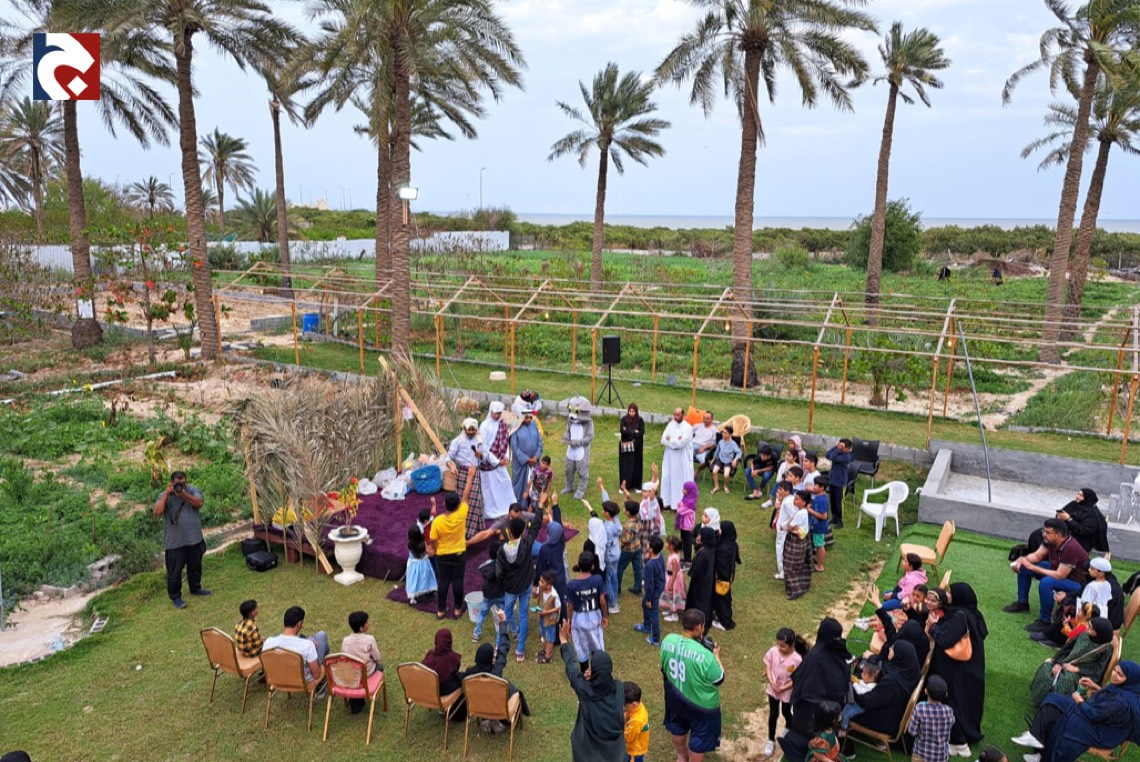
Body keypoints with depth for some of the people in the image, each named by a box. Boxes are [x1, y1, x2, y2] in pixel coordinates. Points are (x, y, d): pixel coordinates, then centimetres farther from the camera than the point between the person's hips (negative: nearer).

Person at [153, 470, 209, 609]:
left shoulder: (193, 490, -2)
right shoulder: (165, 496, -6)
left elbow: (199, 503, -19)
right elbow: (157, 512, -22)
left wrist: (184, 494, -29)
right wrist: (166, 494, -21)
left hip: (195, 538, 3)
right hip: (175, 541, -3)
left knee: (195, 566, 20)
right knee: (174, 570, 4)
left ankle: (195, 588, 40)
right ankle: (175, 596, 21)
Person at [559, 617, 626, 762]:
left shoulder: (584, 689, -25)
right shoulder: (619, 688, -19)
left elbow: (571, 665, -8)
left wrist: (564, 640, 4)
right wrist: (593, 678, -8)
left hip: (590, 748, -1)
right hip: (614, 747, 1)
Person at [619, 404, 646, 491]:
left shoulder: (640, 420, -2)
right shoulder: (624, 419, -4)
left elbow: (641, 432, -11)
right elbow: (622, 431, -14)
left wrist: (628, 431, -14)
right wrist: (634, 431, -14)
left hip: (636, 447, 1)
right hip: (625, 446, -1)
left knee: (637, 465, 6)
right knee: (625, 465, 0)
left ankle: (637, 485, 16)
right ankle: (624, 485, 8)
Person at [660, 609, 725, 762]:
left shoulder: (668, 640, -19)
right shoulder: (705, 655, -35)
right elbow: (719, 681, -19)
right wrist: (716, 655, -8)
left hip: (675, 697, 6)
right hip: (701, 704, -6)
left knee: (678, 727, 33)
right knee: (699, 738, 21)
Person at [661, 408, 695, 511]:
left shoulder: (687, 427, -12)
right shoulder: (671, 424, 4)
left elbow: (681, 443, -22)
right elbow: (663, 440, -4)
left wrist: (670, 439, -9)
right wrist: (676, 440, -15)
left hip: (682, 459, -6)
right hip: (670, 458, 6)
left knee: (681, 481, 0)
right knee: (667, 479, 11)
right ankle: (667, 502, 21)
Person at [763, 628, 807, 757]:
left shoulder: (797, 659, -29)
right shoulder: (773, 651, -20)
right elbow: (767, 666, -6)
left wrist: (783, 688, -20)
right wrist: (771, 682, -17)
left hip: (788, 691, -2)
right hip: (773, 688, 2)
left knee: (786, 712, 22)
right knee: (773, 714, 14)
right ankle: (771, 741, 31)